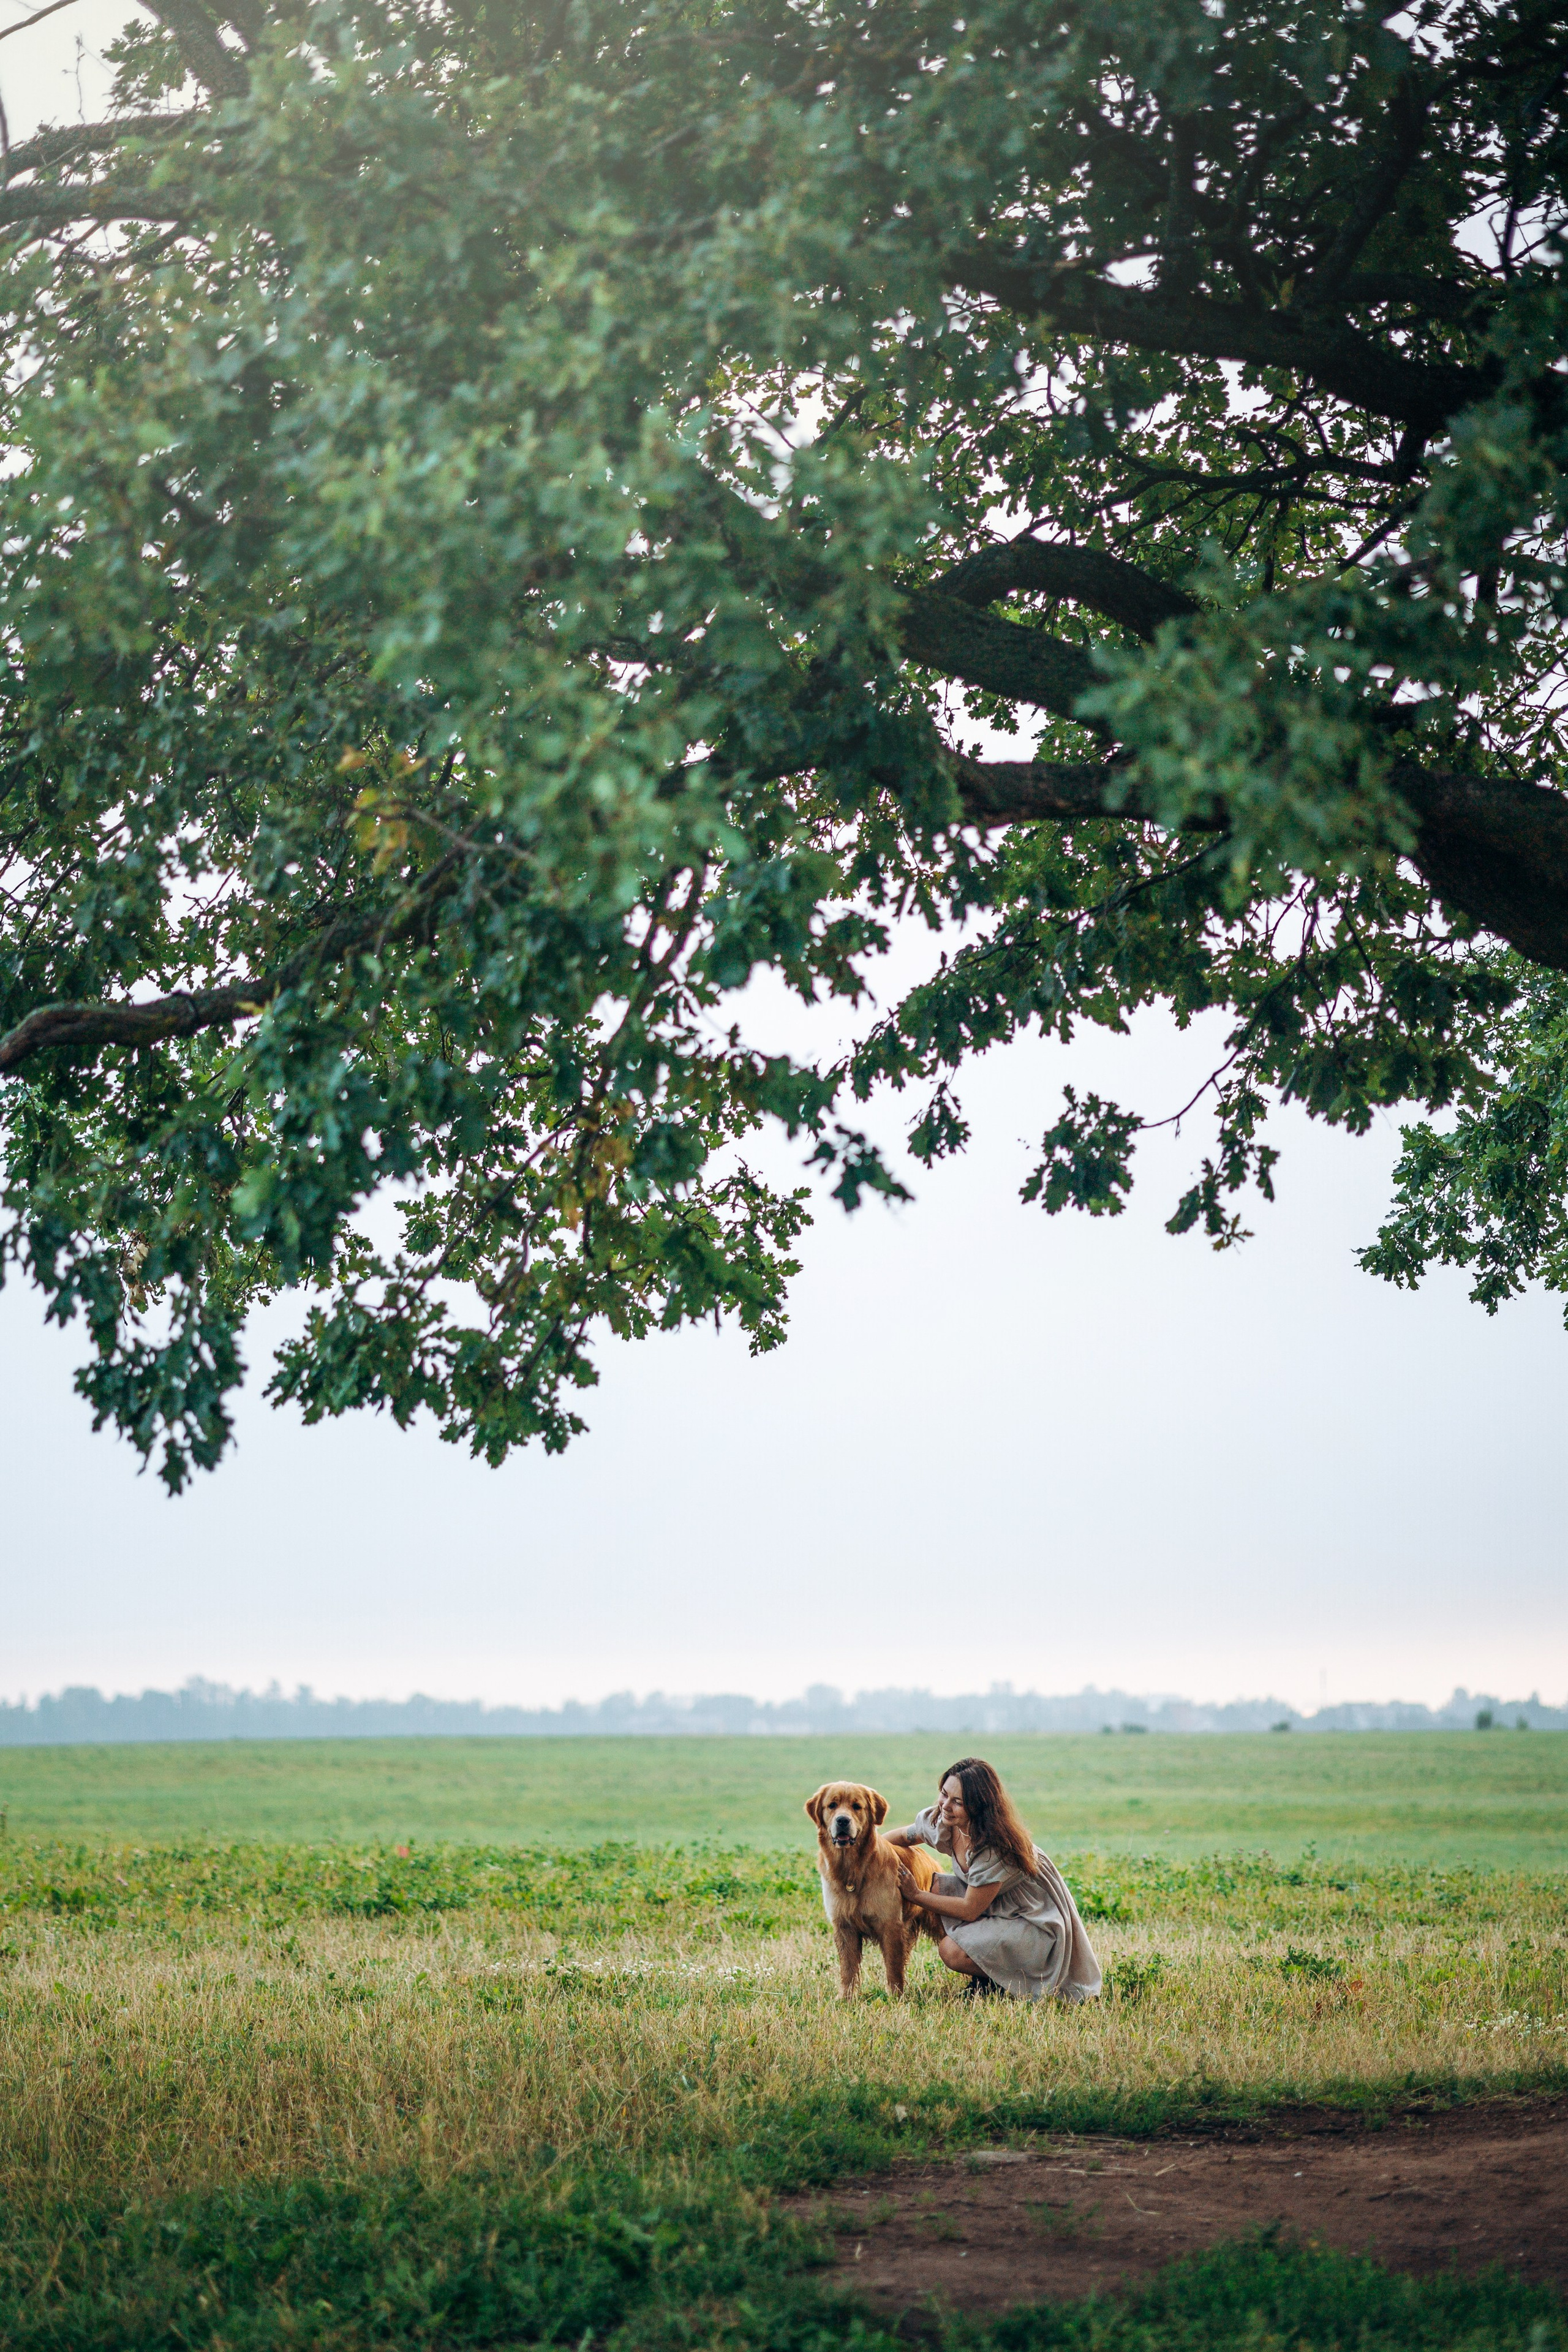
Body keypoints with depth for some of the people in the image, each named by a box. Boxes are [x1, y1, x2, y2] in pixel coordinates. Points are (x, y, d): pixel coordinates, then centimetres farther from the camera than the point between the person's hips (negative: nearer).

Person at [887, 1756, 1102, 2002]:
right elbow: (901, 1837, 10)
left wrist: (916, 1896, -17)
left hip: (1037, 1924, -9)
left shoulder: (995, 1849, -33)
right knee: (936, 1888, -11)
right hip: (998, 1905, 9)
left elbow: (970, 1910, -24)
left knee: (953, 1951, -25)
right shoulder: (939, 1821, -11)